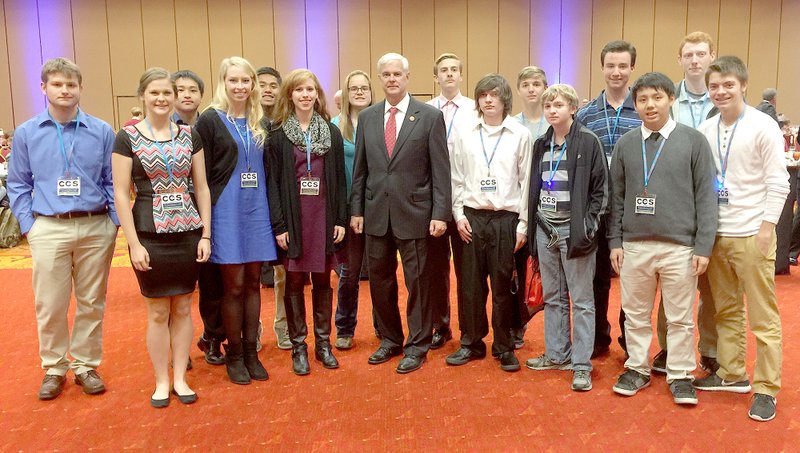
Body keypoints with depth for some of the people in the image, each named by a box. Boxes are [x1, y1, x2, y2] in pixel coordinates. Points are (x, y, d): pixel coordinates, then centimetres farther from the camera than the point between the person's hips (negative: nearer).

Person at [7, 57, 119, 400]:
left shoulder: (102, 132, 1)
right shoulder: (26, 133, 4)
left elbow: (113, 181, 6)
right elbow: (18, 185, 9)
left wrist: (114, 221, -1)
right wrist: (28, 225, 0)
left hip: (96, 228, 0)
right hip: (49, 230, 0)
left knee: (91, 303, 9)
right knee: (50, 305, 5)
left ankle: (86, 365, 24)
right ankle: (53, 368, 23)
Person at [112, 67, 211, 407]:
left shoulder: (189, 136, 6)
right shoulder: (127, 138, -3)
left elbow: (202, 188, 7)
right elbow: (121, 194, -5)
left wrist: (205, 234, 1)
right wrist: (134, 244, -10)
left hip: (188, 232, 3)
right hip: (150, 234, -2)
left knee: (183, 308, 10)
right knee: (158, 312, 6)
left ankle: (180, 377, 23)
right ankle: (161, 382, 21)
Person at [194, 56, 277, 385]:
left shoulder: (261, 123, 10)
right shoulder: (210, 120, -3)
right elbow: (202, 174, -6)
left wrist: (271, 213, 6)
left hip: (257, 211, 4)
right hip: (227, 211, -4)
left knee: (253, 282, 9)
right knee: (234, 285, 1)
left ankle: (250, 351, 20)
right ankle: (233, 355, 16)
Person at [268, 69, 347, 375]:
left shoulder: (331, 132, 7)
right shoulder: (279, 135, 0)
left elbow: (339, 178, 6)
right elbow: (273, 182, -3)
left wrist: (340, 219, 0)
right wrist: (279, 225, -9)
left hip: (324, 217, 2)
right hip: (293, 218, -2)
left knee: (322, 281, 9)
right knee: (294, 281, 5)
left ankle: (323, 342, 21)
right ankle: (298, 346, 16)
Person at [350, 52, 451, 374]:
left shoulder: (430, 116, -3)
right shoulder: (367, 117, 8)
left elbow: (441, 170, -5)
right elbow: (360, 168, 10)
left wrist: (440, 214, -10)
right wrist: (356, 210, 7)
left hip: (414, 213, -4)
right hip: (376, 213, 4)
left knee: (417, 282, 5)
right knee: (380, 280, 12)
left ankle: (417, 346, 20)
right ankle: (390, 340, 29)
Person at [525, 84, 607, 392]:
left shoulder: (588, 141, -5)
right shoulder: (541, 144, 12)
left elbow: (600, 188, -6)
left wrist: (588, 224, -13)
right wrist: (533, 225, 10)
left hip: (574, 229, -6)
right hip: (545, 228, 6)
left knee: (581, 299, 0)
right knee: (552, 297, 14)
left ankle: (581, 365, 6)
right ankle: (557, 354, 26)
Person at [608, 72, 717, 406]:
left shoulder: (693, 141, 0)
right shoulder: (625, 144, 6)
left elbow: (706, 196, -1)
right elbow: (617, 197, 9)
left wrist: (704, 246, -6)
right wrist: (615, 242, 4)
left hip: (680, 247, -2)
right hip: (634, 245, 2)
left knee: (680, 317, 7)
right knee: (635, 314, 11)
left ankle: (680, 375, 22)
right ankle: (637, 368, 27)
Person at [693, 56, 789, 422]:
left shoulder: (763, 127, -6)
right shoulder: (705, 130, 8)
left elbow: (778, 183, -7)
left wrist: (766, 228, -12)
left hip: (752, 234, -5)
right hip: (715, 234, 5)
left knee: (763, 316, 2)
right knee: (726, 310, 14)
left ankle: (766, 388, 12)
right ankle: (732, 374, 27)